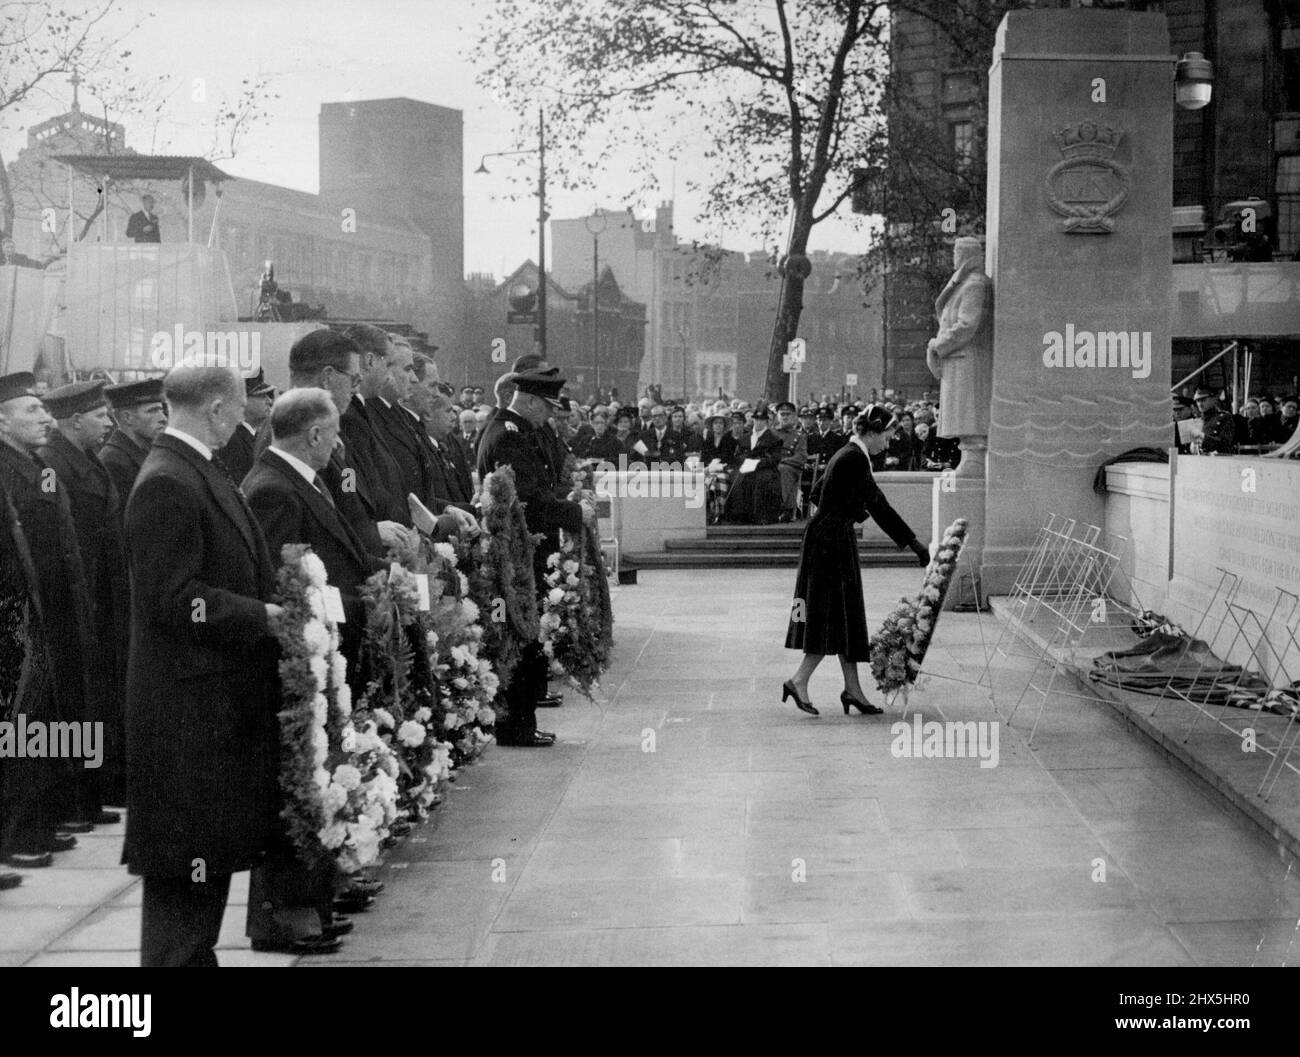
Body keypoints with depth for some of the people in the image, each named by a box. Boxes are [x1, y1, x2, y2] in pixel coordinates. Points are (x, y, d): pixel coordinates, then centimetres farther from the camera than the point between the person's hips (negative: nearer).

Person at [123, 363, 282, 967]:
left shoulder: (199, 473, 13)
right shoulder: (166, 485, -18)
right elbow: (175, 600, -22)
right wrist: (264, 616, -16)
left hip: (222, 700, 10)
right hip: (188, 711, -10)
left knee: (213, 857, 18)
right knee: (185, 866, -2)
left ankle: (194, 954, 29)